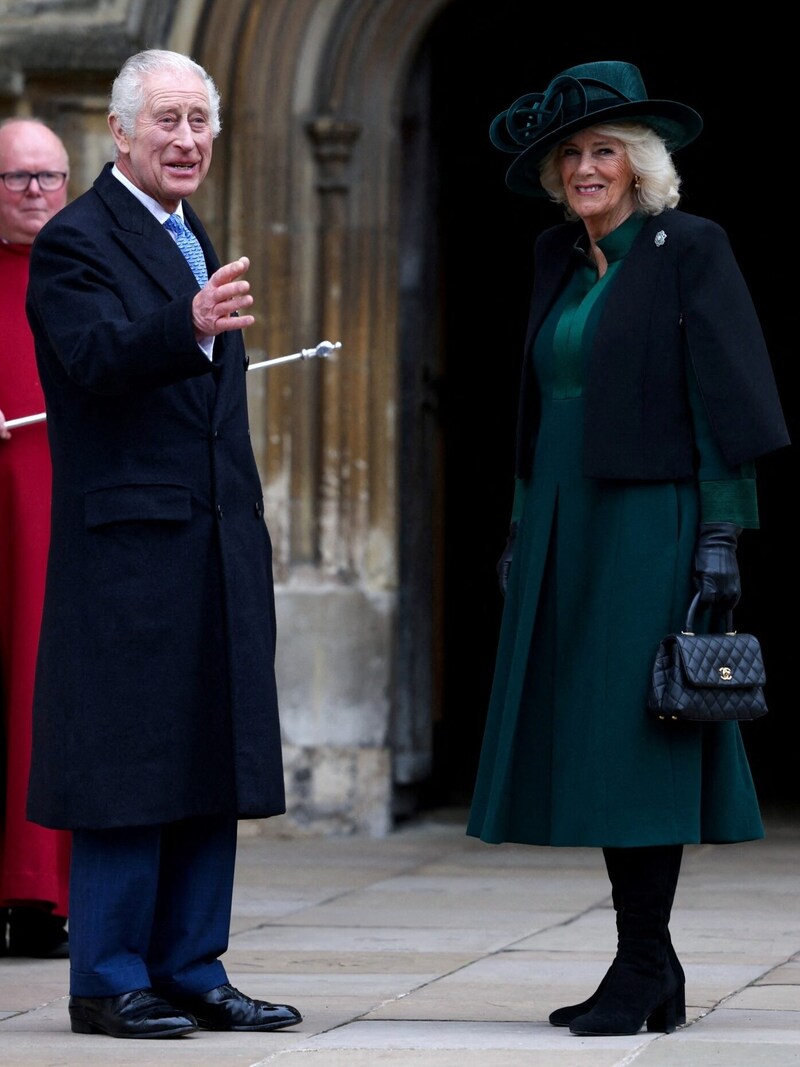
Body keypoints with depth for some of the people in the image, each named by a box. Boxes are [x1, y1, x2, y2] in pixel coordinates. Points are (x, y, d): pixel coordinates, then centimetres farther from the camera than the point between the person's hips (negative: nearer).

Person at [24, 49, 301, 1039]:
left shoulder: (193, 244, 19)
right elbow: (100, 357, -25)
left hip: (215, 548, 8)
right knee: (128, 766, -6)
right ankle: (109, 982, 1)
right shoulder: (75, 242, -7)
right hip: (128, 548, -8)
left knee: (210, 766, 9)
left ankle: (192, 971, 15)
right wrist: (190, 328, -43)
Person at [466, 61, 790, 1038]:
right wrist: (522, 527, 16)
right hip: (565, 531, 7)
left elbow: (723, 397, -10)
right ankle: (652, 977, 11)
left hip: (649, 526, -7)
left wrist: (721, 533, -15)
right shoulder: (558, 261, 14)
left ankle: (642, 971, -2)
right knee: (586, 741, 5)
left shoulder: (689, 250, -6)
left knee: (633, 740, -7)